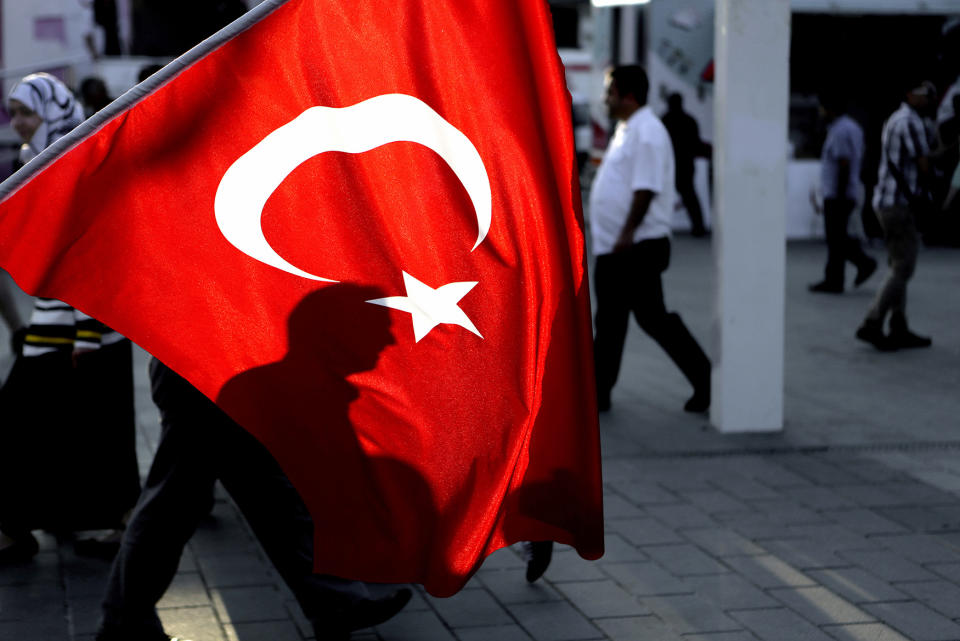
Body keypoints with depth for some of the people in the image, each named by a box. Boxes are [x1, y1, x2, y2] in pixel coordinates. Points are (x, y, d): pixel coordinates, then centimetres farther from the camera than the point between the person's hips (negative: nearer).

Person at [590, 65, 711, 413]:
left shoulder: (648, 132, -16)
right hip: (614, 247, 10)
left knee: (652, 317, -6)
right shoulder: (626, 130, 17)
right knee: (609, 322, 12)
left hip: (638, 247, -10)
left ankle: (705, 378, 5)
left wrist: (627, 234, -25)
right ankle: (597, 393, 17)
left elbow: (646, 189, -23)